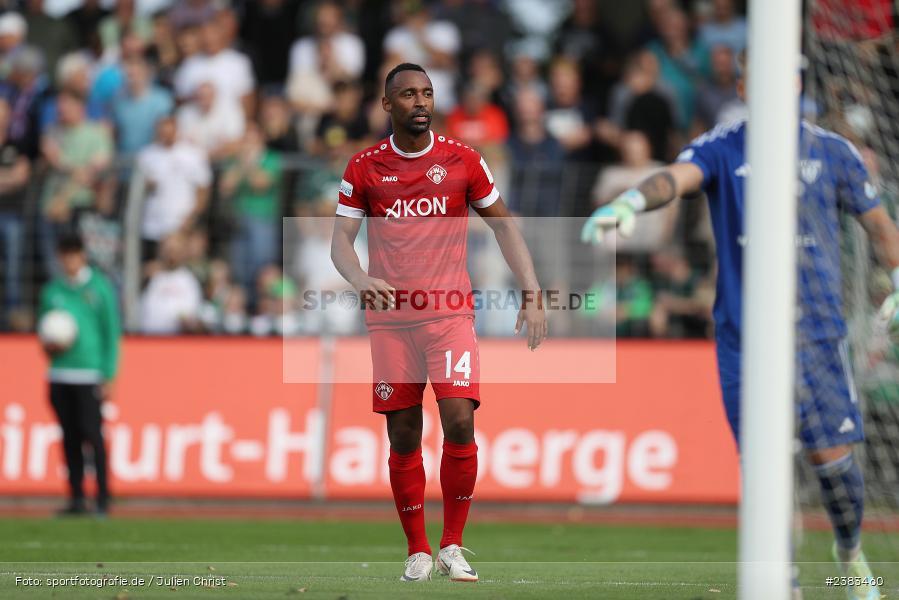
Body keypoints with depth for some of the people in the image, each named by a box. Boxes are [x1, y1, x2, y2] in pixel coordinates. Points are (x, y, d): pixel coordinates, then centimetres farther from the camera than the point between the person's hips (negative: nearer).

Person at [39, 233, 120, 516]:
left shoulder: (100, 288, 0)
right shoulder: (52, 290, 12)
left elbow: (112, 332, 0)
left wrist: (109, 376, -5)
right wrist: (48, 345, -2)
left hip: (89, 373, -4)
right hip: (59, 374, 4)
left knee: (92, 434, -10)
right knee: (69, 438, 5)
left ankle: (103, 496, -5)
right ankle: (76, 498, 9)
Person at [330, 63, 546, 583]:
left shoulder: (463, 160, 4)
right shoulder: (364, 168, 4)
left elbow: (504, 225, 11)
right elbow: (341, 239, 2)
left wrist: (533, 296, 3)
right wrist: (361, 280, -20)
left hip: (451, 315, -1)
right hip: (390, 320, 1)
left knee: (460, 423, -15)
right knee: (403, 437, 1)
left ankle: (453, 546, -2)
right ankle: (418, 552, 12)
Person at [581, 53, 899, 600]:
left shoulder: (833, 152, 4)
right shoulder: (721, 149, 1)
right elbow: (678, 176, -20)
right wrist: (632, 200, -42)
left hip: (817, 329, 0)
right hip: (742, 334, 0)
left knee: (832, 455, -3)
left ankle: (850, 551, 26)